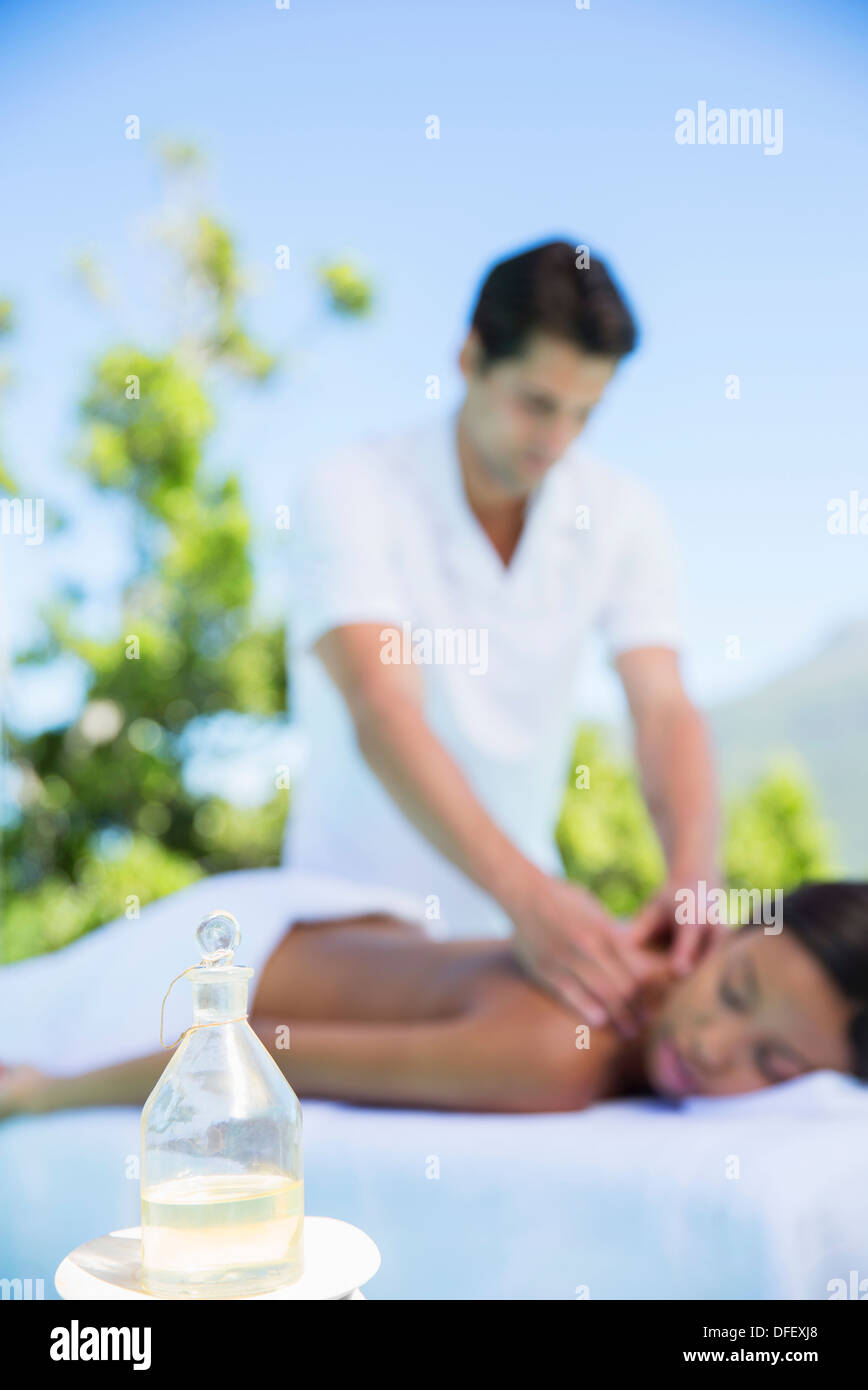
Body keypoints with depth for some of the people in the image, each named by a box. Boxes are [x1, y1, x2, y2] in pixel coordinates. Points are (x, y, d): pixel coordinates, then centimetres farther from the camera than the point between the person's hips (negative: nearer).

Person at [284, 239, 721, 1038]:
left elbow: (665, 711, -14)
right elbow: (382, 716, -31)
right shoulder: (351, 495, -17)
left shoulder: (624, 517, -4)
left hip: (519, 908, 4)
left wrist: (694, 874, -35)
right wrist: (528, 894, -44)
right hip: (354, 912, -3)